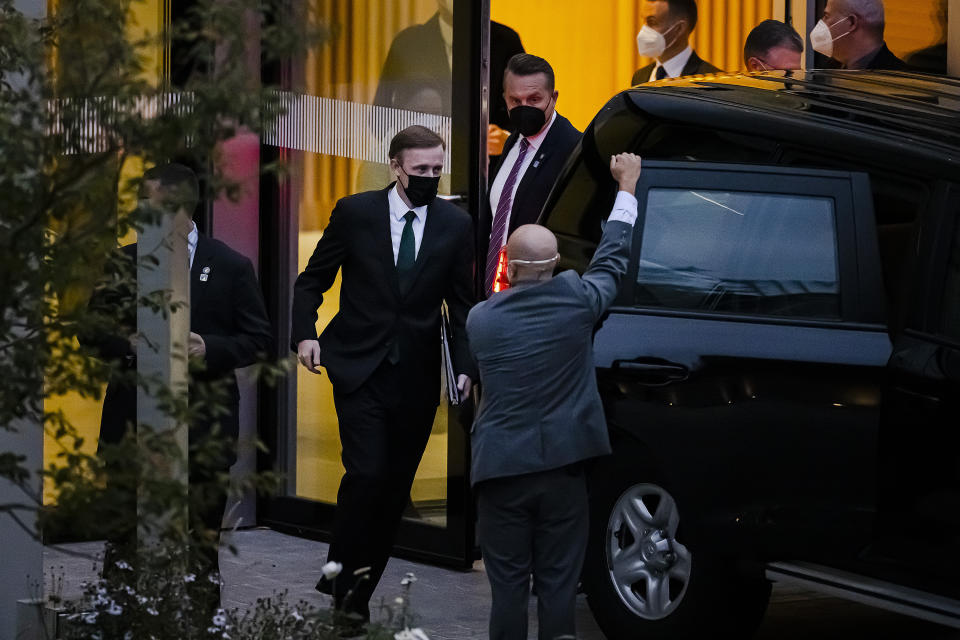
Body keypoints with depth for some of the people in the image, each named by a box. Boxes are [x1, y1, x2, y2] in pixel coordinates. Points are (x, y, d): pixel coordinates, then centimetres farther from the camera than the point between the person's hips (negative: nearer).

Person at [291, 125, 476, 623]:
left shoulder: (455, 224, 3)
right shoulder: (355, 213, -2)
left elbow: (462, 303, 9)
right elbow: (312, 280, 6)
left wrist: (466, 365, -3)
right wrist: (305, 333, -9)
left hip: (417, 376, 2)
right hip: (359, 368, -2)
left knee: (395, 488, 4)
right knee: (366, 473, -16)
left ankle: (359, 593, 16)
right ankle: (341, 577, 2)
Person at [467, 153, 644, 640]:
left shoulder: (480, 318, -2)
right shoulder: (575, 303, -5)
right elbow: (611, 258, 13)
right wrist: (627, 188, 27)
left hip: (501, 471, 0)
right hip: (562, 466, 0)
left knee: (507, 585, 5)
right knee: (558, 582, 4)